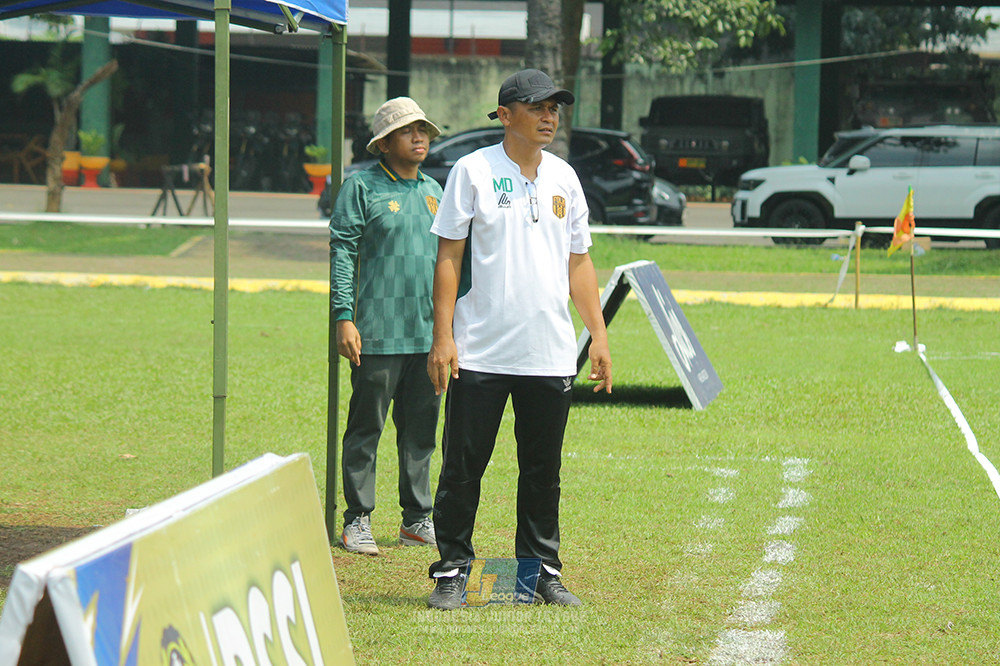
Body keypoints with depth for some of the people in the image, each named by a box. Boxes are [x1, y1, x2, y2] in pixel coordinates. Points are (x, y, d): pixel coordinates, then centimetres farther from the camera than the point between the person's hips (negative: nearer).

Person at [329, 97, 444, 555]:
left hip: (430, 333, 6)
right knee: (367, 427, -2)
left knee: (421, 428, 9)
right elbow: (342, 254, -5)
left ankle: (417, 519, 16)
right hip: (379, 333, -6)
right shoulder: (362, 188, -2)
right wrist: (344, 318, -13)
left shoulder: (433, 191, 17)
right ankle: (357, 521, 3)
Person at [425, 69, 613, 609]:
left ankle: (542, 569, 17)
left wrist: (598, 335, 10)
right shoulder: (474, 171, -2)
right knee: (463, 464, -1)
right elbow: (449, 256, -4)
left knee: (544, 469, 8)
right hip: (480, 355, -4)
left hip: (550, 356, 4)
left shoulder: (563, 178, 12)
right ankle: (452, 569, 7)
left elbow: (578, 262, 17)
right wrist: (442, 336, -12)